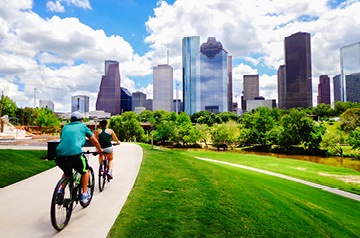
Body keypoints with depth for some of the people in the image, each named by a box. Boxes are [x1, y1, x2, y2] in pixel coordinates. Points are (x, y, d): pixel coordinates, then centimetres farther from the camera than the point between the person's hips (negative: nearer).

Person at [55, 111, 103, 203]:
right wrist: (100, 150, 39)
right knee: (85, 171, 23)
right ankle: (84, 194, 22)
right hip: (75, 154, -4)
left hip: (59, 155, 4)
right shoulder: (82, 126, 17)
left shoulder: (65, 127, 26)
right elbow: (95, 141, 20)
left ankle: (61, 190, 19)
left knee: (66, 173, 34)